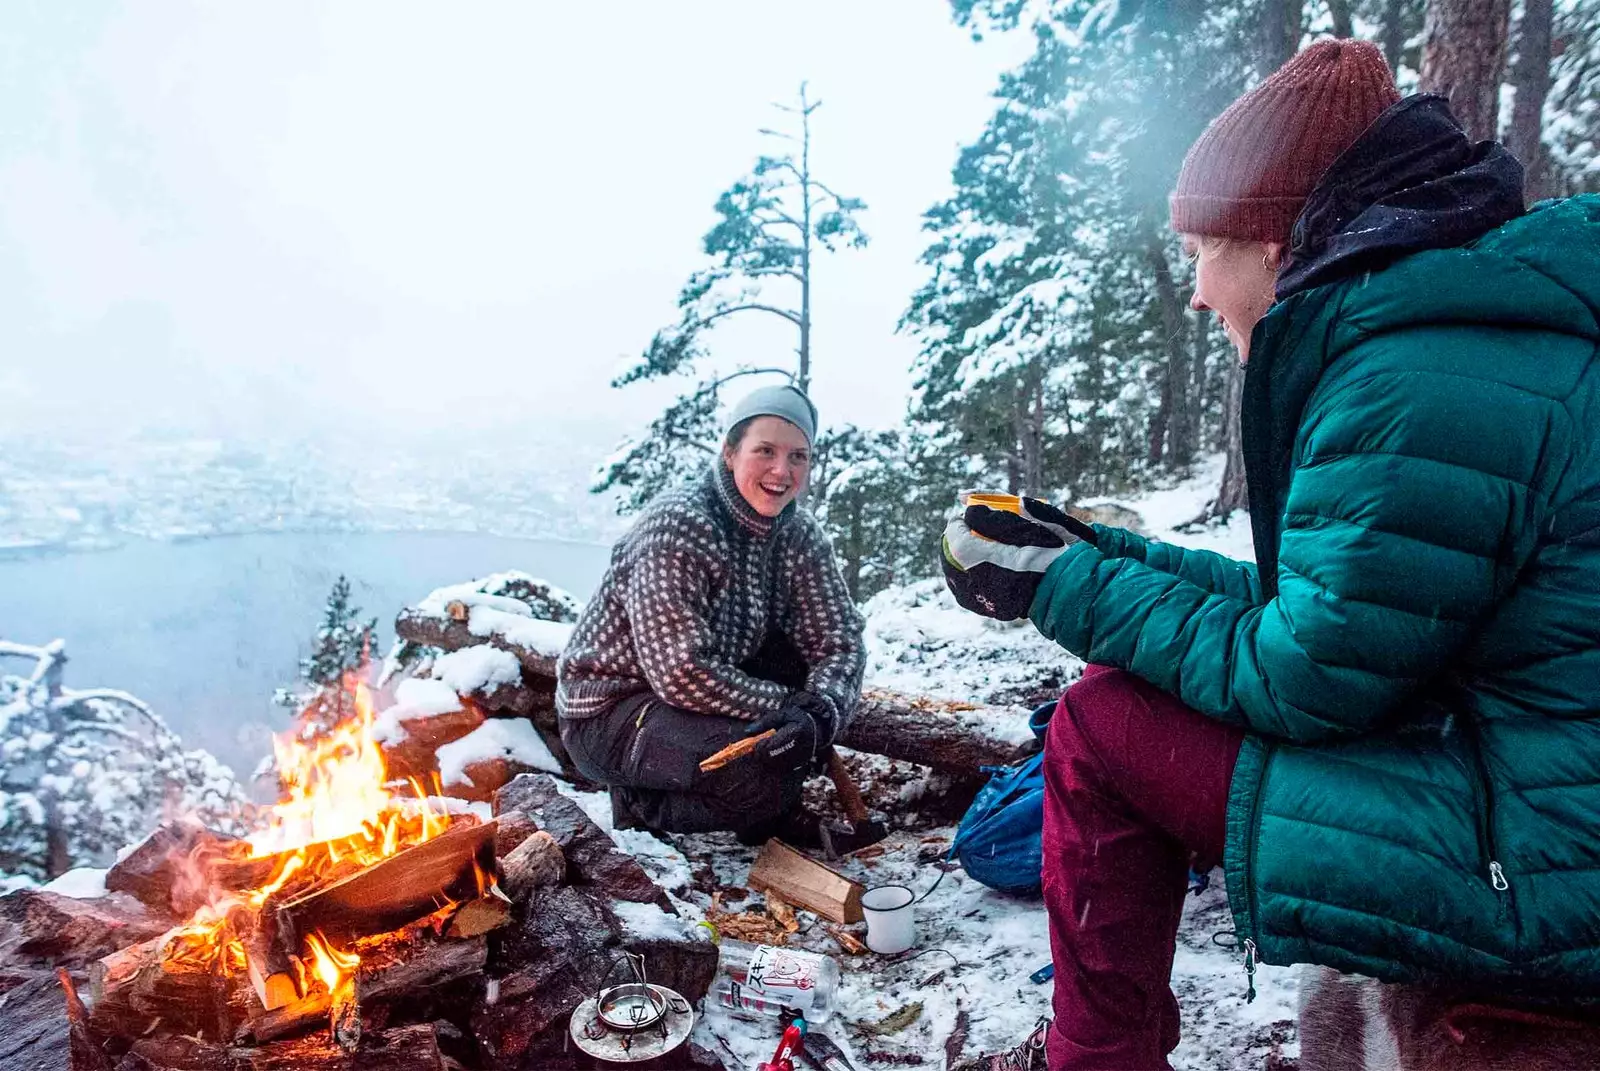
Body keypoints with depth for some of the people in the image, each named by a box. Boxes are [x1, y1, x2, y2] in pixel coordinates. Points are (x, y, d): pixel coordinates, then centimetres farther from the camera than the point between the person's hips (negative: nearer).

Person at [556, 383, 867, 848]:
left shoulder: (800, 535, -3)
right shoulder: (676, 526, -25)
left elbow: (840, 640, -7)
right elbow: (682, 675, -30)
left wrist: (822, 706, -28)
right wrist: (787, 706, -24)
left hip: (704, 695, 7)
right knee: (771, 765, -29)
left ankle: (768, 811, 6)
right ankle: (645, 804, -1)